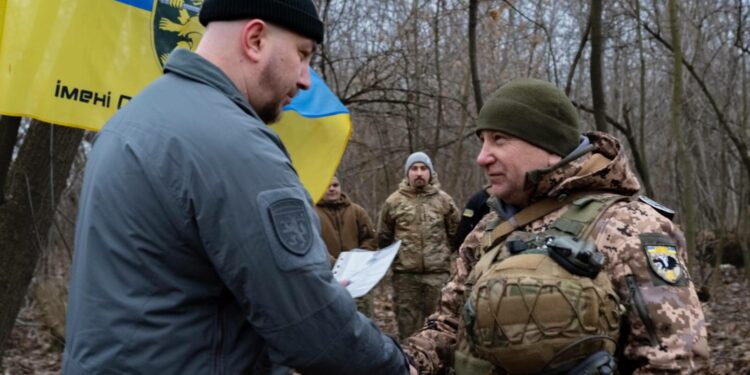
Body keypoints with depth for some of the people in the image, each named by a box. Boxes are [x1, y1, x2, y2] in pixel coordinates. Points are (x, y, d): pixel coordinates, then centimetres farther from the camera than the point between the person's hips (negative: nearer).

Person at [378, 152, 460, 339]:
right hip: (405, 274, 0)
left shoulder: (444, 200, 5)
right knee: (407, 324, 7)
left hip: (438, 272, 0)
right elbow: (383, 237, 14)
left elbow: (456, 233, 13)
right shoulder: (393, 202, 4)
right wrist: (391, 258, 15)